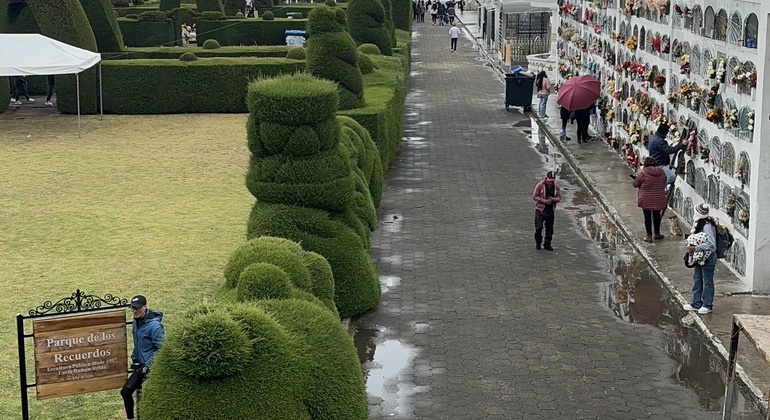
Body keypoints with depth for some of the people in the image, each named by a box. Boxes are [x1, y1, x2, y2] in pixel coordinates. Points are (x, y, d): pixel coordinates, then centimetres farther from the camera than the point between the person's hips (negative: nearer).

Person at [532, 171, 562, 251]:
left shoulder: (556, 186, 0)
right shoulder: (540, 185, -10)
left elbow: (559, 198, 6)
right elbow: (534, 196, -9)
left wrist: (553, 199, -17)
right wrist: (544, 201, -18)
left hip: (550, 210, 3)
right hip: (540, 209, -3)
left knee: (549, 228, 6)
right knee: (539, 227, -6)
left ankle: (547, 244, 19)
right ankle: (538, 243, 13)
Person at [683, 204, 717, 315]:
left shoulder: (707, 226, -25)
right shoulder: (698, 223, 2)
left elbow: (711, 244, -32)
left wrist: (695, 248, -32)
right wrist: (691, 245, -3)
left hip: (708, 258, -9)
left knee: (707, 282, 5)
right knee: (697, 280, 16)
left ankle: (707, 305, 17)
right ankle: (696, 303, 27)